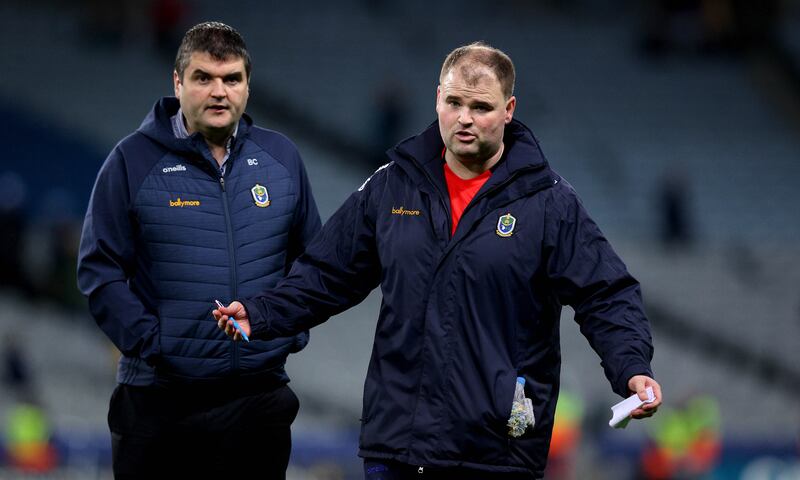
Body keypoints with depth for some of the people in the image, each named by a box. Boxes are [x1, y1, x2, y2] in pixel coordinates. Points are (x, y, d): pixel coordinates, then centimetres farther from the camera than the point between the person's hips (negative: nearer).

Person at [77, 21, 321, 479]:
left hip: (261, 393, 3)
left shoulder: (281, 157, 7)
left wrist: (294, 329, 4)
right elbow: (100, 269, -4)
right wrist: (149, 341, -13)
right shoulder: (134, 160, -3)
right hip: (159, 401, -3)